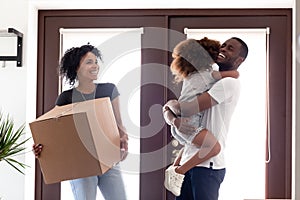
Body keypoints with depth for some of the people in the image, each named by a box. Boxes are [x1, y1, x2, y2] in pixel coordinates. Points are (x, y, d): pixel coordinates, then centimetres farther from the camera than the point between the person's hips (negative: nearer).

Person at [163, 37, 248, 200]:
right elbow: (168, 112, 12)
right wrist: (175, 120, -11)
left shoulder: (229, 83, -9)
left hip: (207, 166, -8)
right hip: (188, 162, 8)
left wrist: (171, 104, 4)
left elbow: (187, 109, -19)